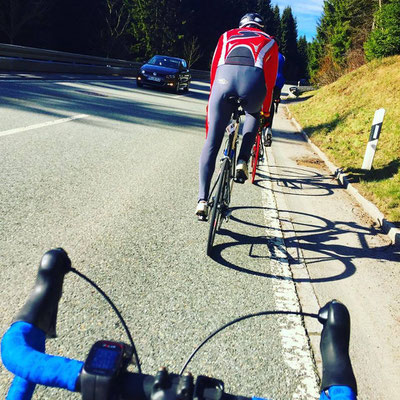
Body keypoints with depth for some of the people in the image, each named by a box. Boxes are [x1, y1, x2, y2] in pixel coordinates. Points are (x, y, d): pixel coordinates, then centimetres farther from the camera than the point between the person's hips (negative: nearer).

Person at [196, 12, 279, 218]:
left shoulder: (227, 36, 36)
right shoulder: (269, 41, 33)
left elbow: (214, 70, 33)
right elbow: (270, 79, 30)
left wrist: (212, 100, 41)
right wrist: (265, 111, 38)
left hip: (224, 78, 1)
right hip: (254, 81, 0)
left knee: (212, 142, 7)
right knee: (253, 114, 35)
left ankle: (202, 199, -2)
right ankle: (242, 162, 16)